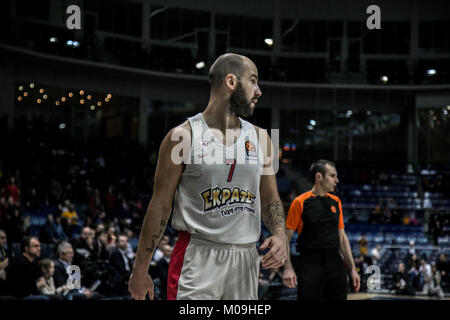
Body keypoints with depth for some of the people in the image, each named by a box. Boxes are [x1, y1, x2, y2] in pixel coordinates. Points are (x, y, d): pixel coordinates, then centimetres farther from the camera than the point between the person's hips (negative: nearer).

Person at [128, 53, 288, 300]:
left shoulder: (260, 138, 10)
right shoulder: (183, 136, -4)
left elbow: (270, 199, 17)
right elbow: (160, 205, -2)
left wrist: (279, 234, -5)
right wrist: (140, 270, -3)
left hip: (246, 259, 5)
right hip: (198, 257, -5)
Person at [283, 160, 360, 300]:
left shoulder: (336, 202, 13)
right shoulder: (300, 202, -4)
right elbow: (286, 238, -5)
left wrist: (352, 269, 13)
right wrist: (288, 268, -16)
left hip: (335, 263, 5)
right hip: (310, 265, -5)